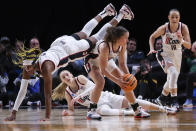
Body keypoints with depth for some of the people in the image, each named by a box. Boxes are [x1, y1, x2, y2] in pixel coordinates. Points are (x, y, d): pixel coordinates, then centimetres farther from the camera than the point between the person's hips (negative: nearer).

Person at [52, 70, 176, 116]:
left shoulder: (80, 78, -1)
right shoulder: (67, 93, 6)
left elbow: (93, 87, -16)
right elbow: (72, 110, 11)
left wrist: (78, 97, -25)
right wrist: (67, 112, -14)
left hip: (106, 97, 0)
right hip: (97, 105, 0)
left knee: (127, 100, -21)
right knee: (103, 111, -39)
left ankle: (163, 109, -20)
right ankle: (131, 112, -40)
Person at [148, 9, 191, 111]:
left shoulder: (183, 27, -19)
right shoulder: (164, 28, -22)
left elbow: (189, 46, -22)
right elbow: (152, 37, -3)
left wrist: (182, 41, -41)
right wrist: (152, 49, -17)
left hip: (177, 55, 4)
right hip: (165, 54, -4)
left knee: (171, 79, 17)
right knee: (174, 73, -28)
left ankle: (162, 97, 42)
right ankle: (174, 100, -24)